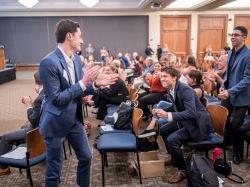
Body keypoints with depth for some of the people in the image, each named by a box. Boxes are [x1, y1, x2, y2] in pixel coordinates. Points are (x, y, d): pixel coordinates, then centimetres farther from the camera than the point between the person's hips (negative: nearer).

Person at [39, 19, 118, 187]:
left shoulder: (76, 59, 3)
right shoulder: (49, 62, -22)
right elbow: (56, 98, -23)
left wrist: (95, 83, -6)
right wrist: (83, 82, -26)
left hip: (75, 119, 8)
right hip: (56, 122, -7)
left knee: (86, 157, 19)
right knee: (54, 168, 9)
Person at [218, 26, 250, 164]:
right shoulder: (231, 52, 6)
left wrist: (230, 92, -26)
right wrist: (224, 87, 5)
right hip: (227, 93, 7)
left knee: (236, 126, 3)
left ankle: (238, 153, 26)